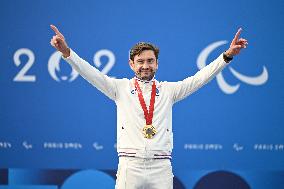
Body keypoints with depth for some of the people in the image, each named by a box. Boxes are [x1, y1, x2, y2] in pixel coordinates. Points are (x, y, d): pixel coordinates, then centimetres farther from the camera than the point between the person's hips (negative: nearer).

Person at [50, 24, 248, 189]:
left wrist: (227, 55, -4)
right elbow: (93, 74, 0)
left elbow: (198, 79, 7)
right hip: (130, 165, -1)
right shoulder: (121, 87, 10)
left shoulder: (168, 90, 13)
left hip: (161, 167, 1)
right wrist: (67, 52, -14)